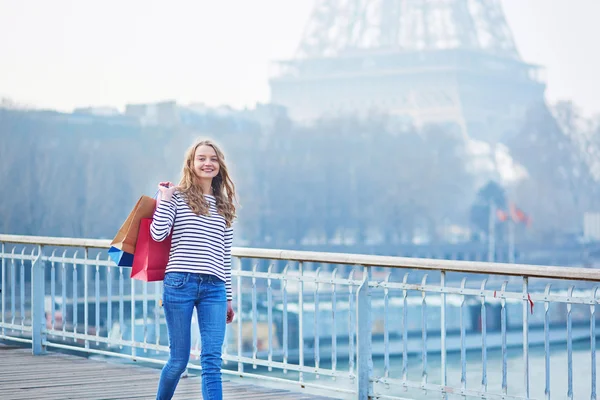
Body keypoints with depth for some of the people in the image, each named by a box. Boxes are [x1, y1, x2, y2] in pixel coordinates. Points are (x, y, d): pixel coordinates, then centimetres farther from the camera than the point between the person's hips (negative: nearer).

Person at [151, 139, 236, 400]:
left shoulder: (224, 207, 17)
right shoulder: (177, 197, 5)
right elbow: (158, 234, -11)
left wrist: (228, 298, 17)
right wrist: (165, 197, -2)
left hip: (214, 288, 3)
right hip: (180, 283, -3)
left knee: (212, 361, -7)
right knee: (179, 360, 3)